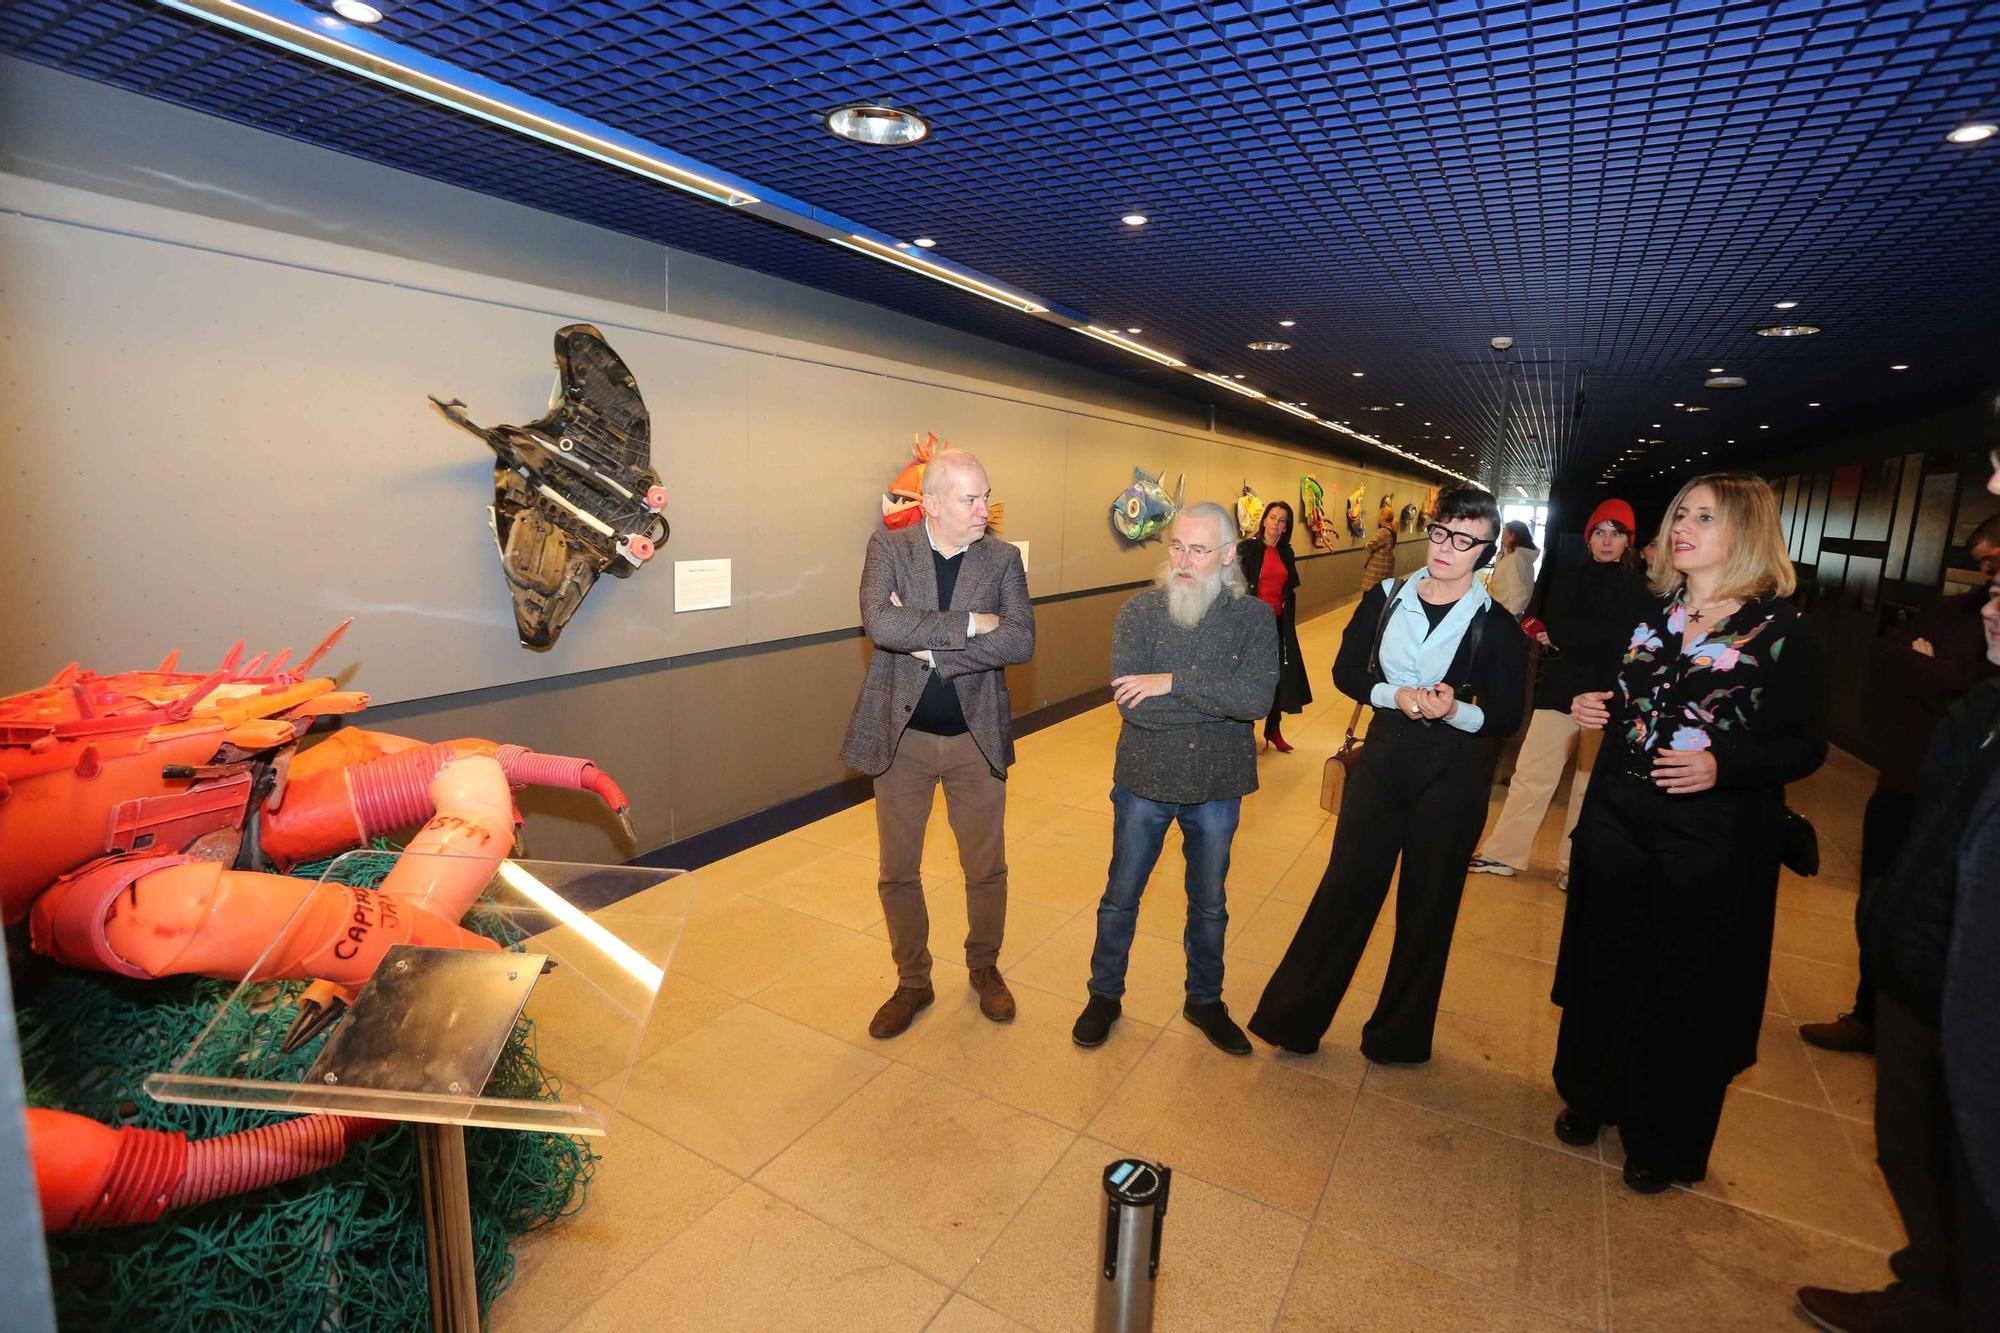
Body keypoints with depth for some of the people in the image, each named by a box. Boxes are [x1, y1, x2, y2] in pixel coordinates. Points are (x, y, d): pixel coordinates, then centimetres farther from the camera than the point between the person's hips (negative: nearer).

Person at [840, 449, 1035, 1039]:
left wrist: (931, 647, -22)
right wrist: (967, 624, -22)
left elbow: (1021, 641, -17)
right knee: (898, 873, 12)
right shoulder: (888, 546, -6)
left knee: (986, 869, 14)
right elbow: (879, 624, -24)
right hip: (901, 736, 0)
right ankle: (912, 982, 35)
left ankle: (985, 968, 40)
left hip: (976, 738, 1)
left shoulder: (1003, 558, -3)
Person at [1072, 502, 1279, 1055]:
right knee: (1121, 896, 15)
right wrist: (1222, 699, -22)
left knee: (1210, 905, 20)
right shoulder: (1140, 612, -11)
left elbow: (1259, 698, -25)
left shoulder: (1255, 618, -8)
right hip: (1145, 781, -1)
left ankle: (1205, 1001, 42)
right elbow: (1131, 703, -23)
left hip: (1217, 787, 1)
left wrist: (1174, 683, -28)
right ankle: (1105, 994, 37)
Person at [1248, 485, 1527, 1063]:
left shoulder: (1497, 625, -7)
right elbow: (1346, 671, 2)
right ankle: (1294, 1015, 21)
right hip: (1384, 755, 1)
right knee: (1345, 885, 6)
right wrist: (1395, 695, -16)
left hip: (1454, 773, -1)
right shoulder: (1386, 598, 0)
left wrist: (1455, 711, -24)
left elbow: (1506, 717, -4)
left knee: (1427, 905, 12)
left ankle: (1400, 1035, 32)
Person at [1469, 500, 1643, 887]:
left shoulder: (1639, 587, 4)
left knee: (1591, 783, 7)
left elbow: (1627, 639, -7)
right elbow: (1556, 627, -5)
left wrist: (1568, 638, -9)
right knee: (1531, 774, 1)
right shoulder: (1568, 579, 8)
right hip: (1562, 689, 1)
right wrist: (1602, 639, -15)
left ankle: (1574, 864, 19)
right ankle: (1504, 853, 9)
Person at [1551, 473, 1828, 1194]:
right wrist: (1598, 706, -3)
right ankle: (1592, 1096, 39)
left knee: (1686, 985, 10)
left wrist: (1723, 765, -25)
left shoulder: (1783, 632, -10)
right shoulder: (1649, 611, 5)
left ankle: (1665, 1140, 32)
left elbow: (1805, 747, -9)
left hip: (1713, 838, -4)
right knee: (1605, 962, 16)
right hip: (1617, 816, 5)